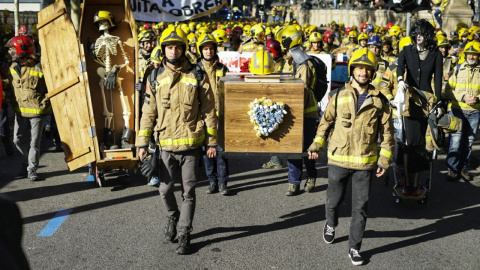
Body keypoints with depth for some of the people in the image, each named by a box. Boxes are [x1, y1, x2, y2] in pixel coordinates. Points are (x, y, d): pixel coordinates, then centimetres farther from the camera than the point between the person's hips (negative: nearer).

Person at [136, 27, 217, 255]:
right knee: (165, 189, 9)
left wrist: (212, 142, -1)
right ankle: (172, 217, 39)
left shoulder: (197, 76, -2)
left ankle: (184, 235, 19)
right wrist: (142, 143, 2)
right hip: (166, 145, 2)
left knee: (188, 192, 6)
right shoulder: (156, 78, 5)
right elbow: (148, 112, 7)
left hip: (191, 144, -2)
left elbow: (209, 110, 1)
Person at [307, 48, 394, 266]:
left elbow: (387, 132, 4)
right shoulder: (338, 96, 0)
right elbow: (326, 121, 9)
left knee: (360, 207, 5)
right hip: (338, 159, 0)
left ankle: (354, 248, 20)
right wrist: (316, 145, 3)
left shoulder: (379, 100, 1)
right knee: (334, 200, 14)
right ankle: (331, 224, 46)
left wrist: (384, 160, -1)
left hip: (365, 162, 0)